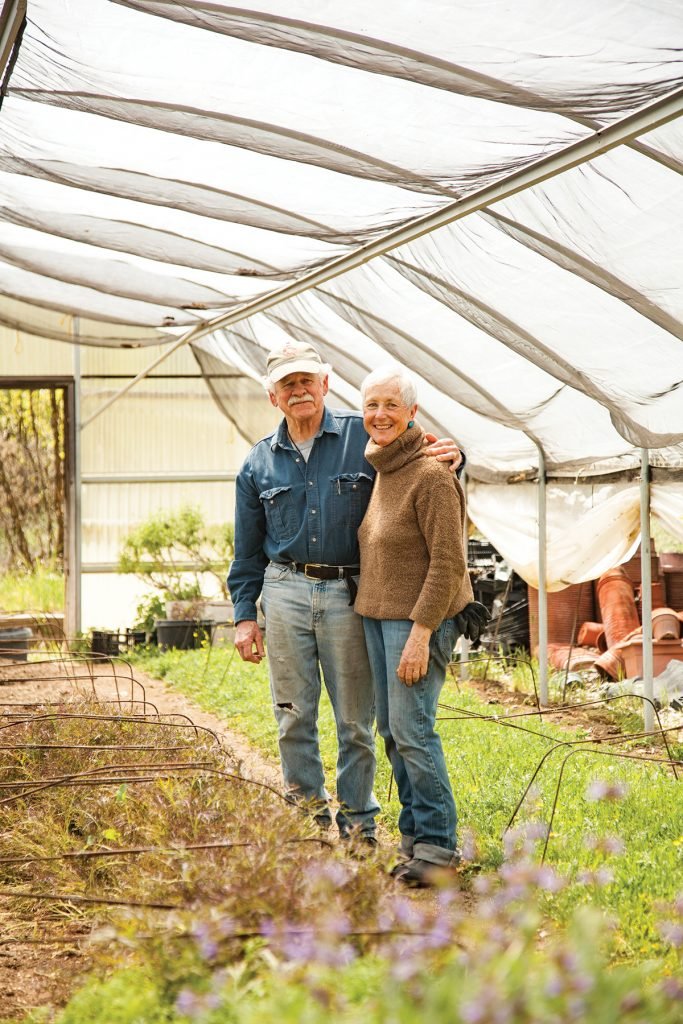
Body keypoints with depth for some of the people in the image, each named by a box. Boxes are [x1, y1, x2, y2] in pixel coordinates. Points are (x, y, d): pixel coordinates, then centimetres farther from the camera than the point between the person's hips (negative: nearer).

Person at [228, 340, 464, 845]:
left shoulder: (365, 437, 3)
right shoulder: (259, 463, 11)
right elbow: (248, 550, 14)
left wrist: (449, 457, -14)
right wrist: (244, 614, 8)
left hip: (348, 593, -2)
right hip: (286, 592, 2)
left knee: (356, 718, 3)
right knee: (294, 716, 7)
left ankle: (358, 823, 15)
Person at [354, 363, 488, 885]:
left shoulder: (430, 475, -16)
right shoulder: (379, 470, 11)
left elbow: (448, 563, -18)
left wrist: (421, 632, -22)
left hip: (420, 619, -9)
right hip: (379, 615, 9)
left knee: (412, 729, -10)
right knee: (391, 730, 9)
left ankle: (438, 843, 0)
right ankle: (415, 834, 18)